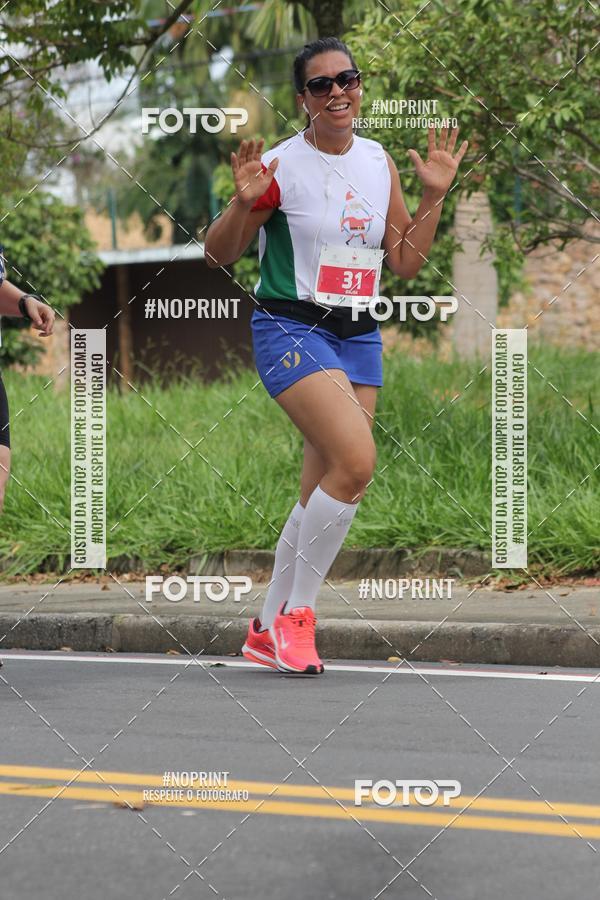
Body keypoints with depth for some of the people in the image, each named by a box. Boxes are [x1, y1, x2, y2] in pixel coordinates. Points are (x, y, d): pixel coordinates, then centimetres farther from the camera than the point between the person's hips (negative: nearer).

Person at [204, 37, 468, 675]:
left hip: (358, 335, 6)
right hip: (291, 329, -6)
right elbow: (217, 256, -4)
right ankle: (296, 614, -9)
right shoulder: (281, 165, -9)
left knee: (324, 492, 5)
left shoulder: (380, 164, 9)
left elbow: (405, 263, 13)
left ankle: (269, 632, 19)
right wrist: (244, 203, -21)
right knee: (356, 461, -24)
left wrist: (433, 197, 3)